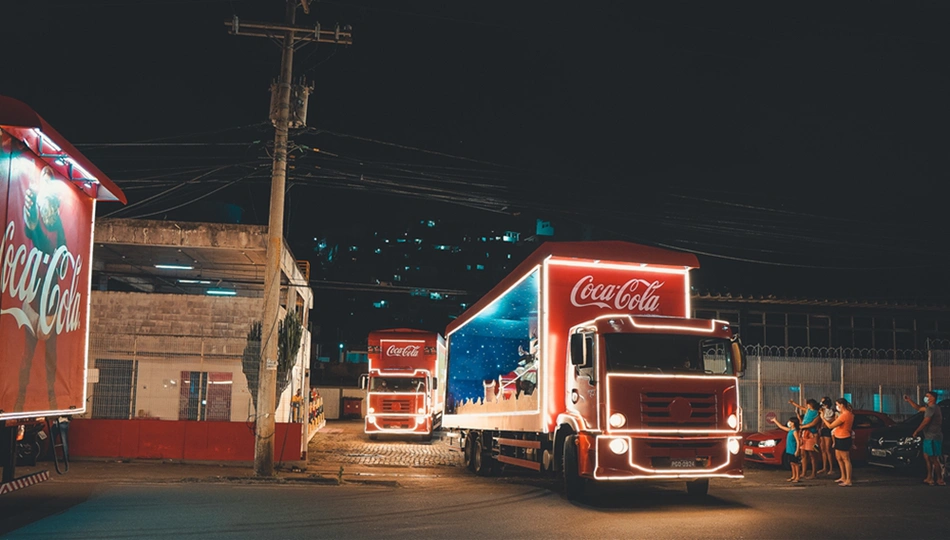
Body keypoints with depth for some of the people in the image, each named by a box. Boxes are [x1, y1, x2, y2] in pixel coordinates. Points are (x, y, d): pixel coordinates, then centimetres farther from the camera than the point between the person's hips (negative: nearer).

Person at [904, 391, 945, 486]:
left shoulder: (932, 408, -16)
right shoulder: (929, 407, 15)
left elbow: (925, 422, -18)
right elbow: (918, 408, 29)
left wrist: (916, 432, -11)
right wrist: (909, 400, 21)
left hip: (933, 438, -10)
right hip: (929, 437, 10)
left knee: (934, 459, -6)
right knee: (927, 457, 11)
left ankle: (940, 480, -2)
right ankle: (930, 478, 13)